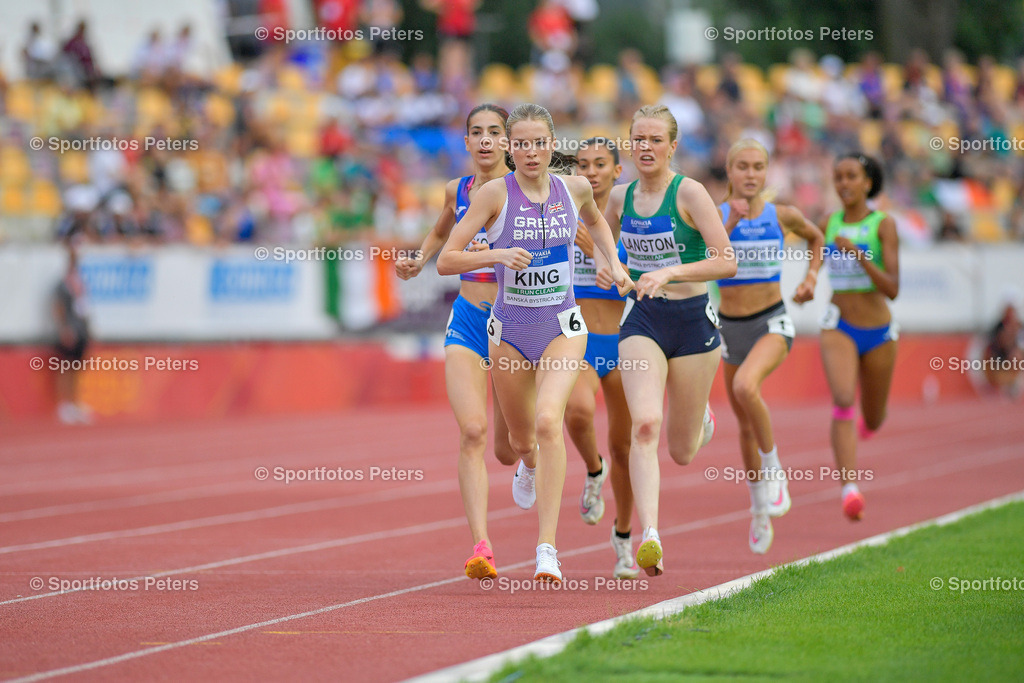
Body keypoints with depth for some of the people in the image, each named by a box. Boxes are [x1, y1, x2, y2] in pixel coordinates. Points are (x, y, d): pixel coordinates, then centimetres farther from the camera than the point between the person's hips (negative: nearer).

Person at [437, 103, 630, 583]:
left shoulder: (575, 188, 0)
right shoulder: (495, 193, -10)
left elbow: (595, 221, 26)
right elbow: (445, 261, -12)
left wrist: (612, 262, 10)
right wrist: (497, 254, -27)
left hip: (562, 327, 0)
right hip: (509, 331, 0)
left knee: (548, 420, -25)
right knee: (522, 439, 17)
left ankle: (547, 547, -26)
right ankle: (529, 465, 58)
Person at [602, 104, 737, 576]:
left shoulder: (689, 193, -10)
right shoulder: (621, 197, 4)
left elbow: (727, 262, -17)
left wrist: (669, 272, -26)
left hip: (692, 321, -2)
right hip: (641, 322, 2)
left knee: (682, 452, 9)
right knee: (645, 423, -23)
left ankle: (701, 419, 48)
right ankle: (649, 537, -30)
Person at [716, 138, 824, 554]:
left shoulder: (783, 216, -4)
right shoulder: (716, 215, -6)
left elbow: (815, 238, 18)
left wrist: (811, 277, 4)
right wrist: (729, 225, -33)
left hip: (772, 323, -2)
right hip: (730, 327, 3)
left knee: (745, 387, -33)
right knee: (746, 426, 14)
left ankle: (772, 468, -12)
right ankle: (760, 509, 33)